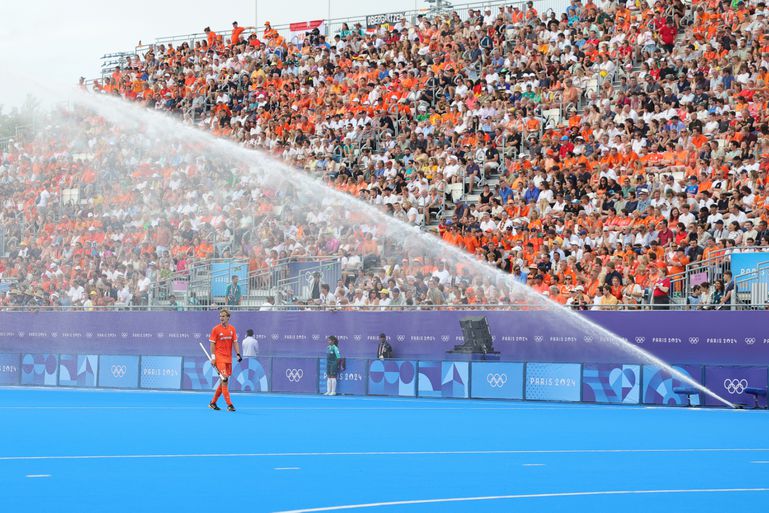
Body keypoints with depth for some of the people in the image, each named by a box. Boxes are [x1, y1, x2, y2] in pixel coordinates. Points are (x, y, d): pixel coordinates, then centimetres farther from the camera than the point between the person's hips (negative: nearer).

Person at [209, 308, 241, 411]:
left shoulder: (232, 329, 8)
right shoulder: (216, 329, -4)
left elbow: (235, 342, 10)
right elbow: (212, 344, -4)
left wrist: (238, 354, -3)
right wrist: (213, 357, -11)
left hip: (228, 358, 6)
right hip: (219, 357, -6)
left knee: (223, 381, 8)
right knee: (224, 379, -15)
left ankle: (213, 403, 21)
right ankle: (229, 405, -17)